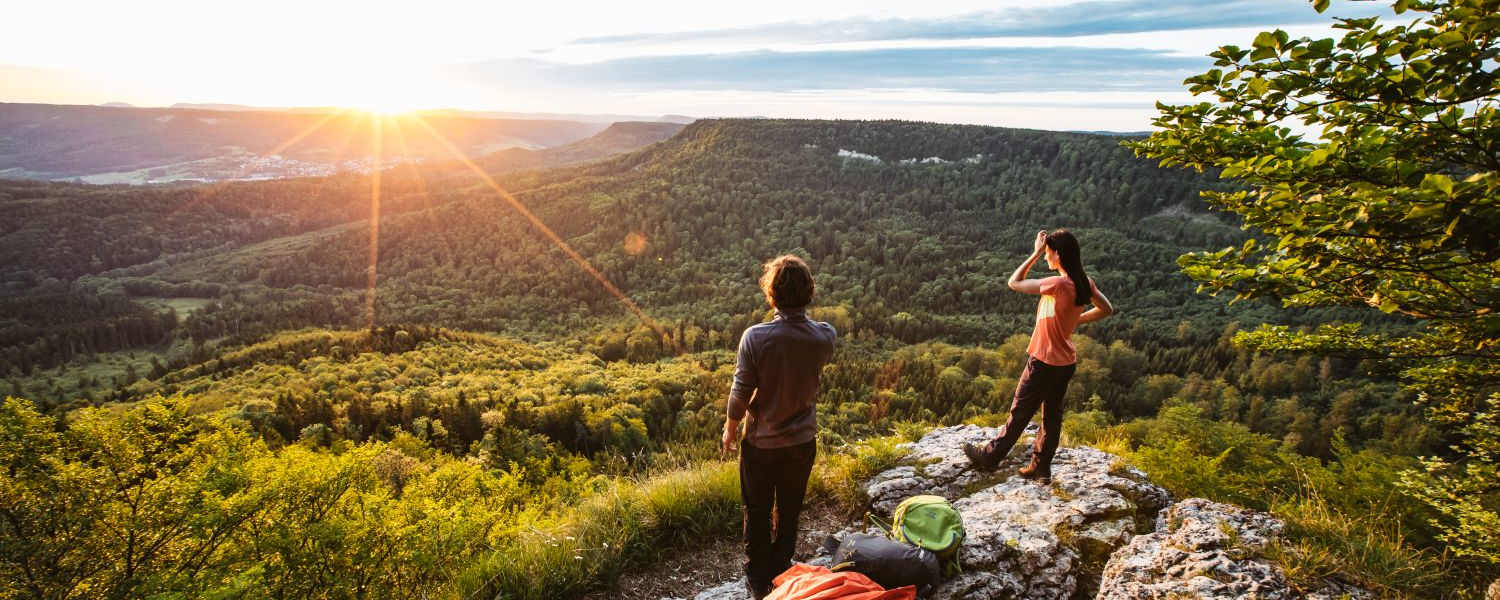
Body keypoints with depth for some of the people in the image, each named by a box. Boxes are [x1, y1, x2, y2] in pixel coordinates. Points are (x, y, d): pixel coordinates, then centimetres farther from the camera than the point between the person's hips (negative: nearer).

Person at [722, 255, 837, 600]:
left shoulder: (755, 337, -25)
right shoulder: (825, 337, -15)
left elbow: (741, 392, -16)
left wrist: (730, 428, 2)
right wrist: (798, 315, 14)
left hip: (761, 442, -2)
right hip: (803, 441, 3)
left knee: (757, 513, 18)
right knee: (790, 512, 21)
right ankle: (782, 572, 38)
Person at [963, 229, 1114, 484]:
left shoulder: (1059, 284, -26)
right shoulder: (1085, 283, -3)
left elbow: (1014, 283, -19)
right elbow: (1107, 309, 12)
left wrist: (1036, 253, -15)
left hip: (1044, 362, -7)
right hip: (1066, 361, 7)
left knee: (1020, 412, 7)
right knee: (1052, 414, 15)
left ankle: (991, 456, 22)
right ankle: (1041, 468, 26)